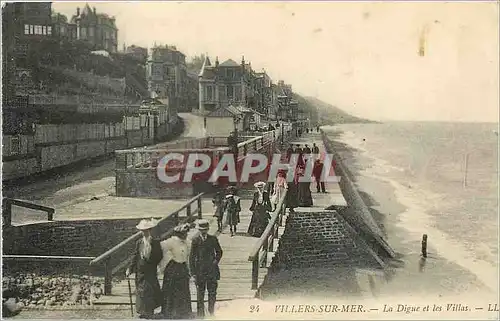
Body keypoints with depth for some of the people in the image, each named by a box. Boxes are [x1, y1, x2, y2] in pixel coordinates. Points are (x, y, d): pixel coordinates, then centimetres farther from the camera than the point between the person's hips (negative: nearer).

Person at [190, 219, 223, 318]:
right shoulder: (195, 241, 0)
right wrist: (193, 272, -4)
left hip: (212, 270, 1)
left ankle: (212, 312, 20)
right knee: (200, 293, 3)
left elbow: (219, 252, 18)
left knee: (212, 292, 6)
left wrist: (216, 261, 2)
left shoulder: (213, 239, 4)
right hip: (200, 271, -1)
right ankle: (200, 314, 13)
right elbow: (192, 257, 0)